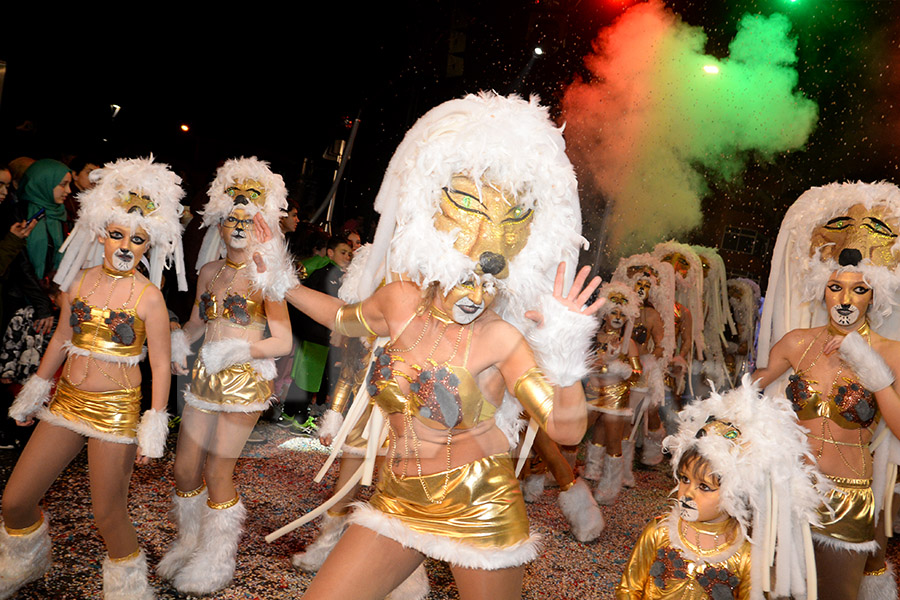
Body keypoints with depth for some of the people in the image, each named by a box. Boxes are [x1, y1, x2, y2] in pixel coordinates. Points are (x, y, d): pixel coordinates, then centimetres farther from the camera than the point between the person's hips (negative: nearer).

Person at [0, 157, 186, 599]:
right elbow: (61, 339, 14)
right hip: (66, 401, 5)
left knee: (107, 515, 2)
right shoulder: (80, 280, 2)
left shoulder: (149, 296, -11)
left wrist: (154, 427, -10)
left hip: (116, 412, -5)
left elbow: (160, 365, -8)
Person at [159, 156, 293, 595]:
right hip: (205, 378, 6)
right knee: (184, 468, 10)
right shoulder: (210, 270, 9)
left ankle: (214, 559, 23)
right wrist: (180, 343, 1)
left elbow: (283, 342, -12)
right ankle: (189, 543, 35)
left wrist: (234, 350, -21)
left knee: (217, 472, 1)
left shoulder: (264, 277, -9)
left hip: (245, 381, -6)